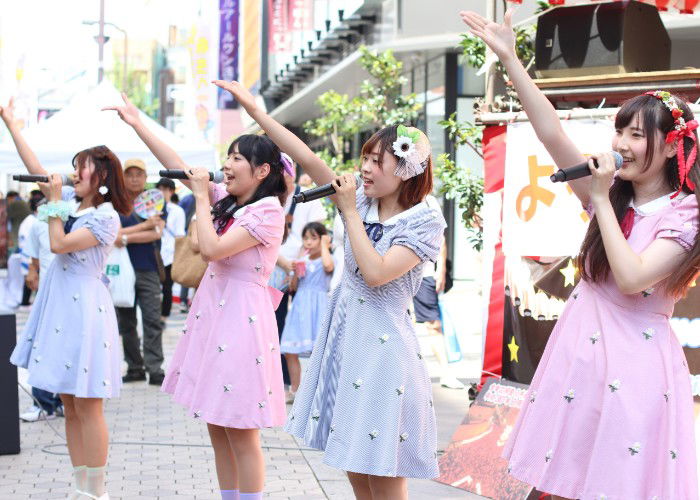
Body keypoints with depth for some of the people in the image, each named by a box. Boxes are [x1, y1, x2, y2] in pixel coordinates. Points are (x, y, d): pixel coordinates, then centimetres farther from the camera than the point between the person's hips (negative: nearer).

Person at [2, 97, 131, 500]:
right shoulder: (73, 202, 11)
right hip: (59, 304, 8)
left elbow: (59, 244, -17)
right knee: (70, 405, 9)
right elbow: (37, 169, 16)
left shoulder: (106, 217, -11)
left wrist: (54, 202, -9)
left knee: (87, 406, -6)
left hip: (84, 307, -8)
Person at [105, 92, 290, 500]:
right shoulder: (226, 199, 10)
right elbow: (180, 167, 12)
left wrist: (201, 196, -13)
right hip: (213, 313, 9)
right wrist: (138, 124, 10)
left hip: (242, 317, -9)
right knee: (218, 430, 12)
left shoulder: (268, 212, -14)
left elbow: (212, 249, -22)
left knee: (241, 434, -3)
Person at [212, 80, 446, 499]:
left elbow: (375, 273, -21)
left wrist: (348, 210, -15)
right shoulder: (362, 201, 5)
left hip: (382, 342, -7)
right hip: (344, 333, 7)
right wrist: (255, 111, -2)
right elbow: (308, 159, 2)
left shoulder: (425, 222, -11)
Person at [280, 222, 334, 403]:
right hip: (300, 306, 6)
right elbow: (293, 287, 18)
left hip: (316, 306, -6)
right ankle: (294, 390, 15)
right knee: (290, 351, 4)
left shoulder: (327, 259, -1)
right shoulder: (303, 260, 16)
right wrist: (296, 271, 0)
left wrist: (324, 245, -12)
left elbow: (328, 266, -27)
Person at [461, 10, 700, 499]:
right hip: (581, 346, 5)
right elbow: (552, 133, -3)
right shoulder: (612, 194, 5)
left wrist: (600, 200, -17)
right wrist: (510, 59, -9)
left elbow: (631, 278, -22)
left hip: (637, 358, -5)